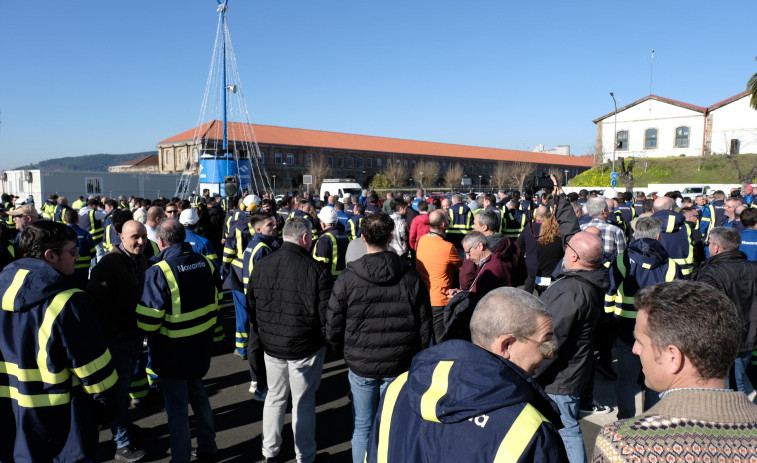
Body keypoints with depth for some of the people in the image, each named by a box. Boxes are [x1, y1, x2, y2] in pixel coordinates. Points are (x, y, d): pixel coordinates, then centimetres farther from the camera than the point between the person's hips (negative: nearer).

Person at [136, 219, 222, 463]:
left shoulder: (157, 272, -21)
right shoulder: (206, 263, -3)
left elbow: (148, 320, -20)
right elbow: (216, 301, 7)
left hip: (173, 349, -6)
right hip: (201, 345, 6)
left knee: (176, 404, 9)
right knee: (197, 392, 24)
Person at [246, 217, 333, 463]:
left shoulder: (260, 267, -4)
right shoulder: (317, 270, -22)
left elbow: (251, 308, 6)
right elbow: (327, 314, -17)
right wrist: (328, 341, 1)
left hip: (271, 346, 5)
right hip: (306, 349, -4)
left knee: (274, 397, 23)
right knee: (304, 403, 12)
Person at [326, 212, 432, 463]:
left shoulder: (347, 277, -11)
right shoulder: (411, 276, -6)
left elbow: (333, 328, -6)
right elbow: (424, 326, 0)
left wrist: (347, 353, 13)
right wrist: (413, 357, 14)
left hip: (360, 367, -1)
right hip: (399, 367, 1)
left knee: (363, 428, 15)